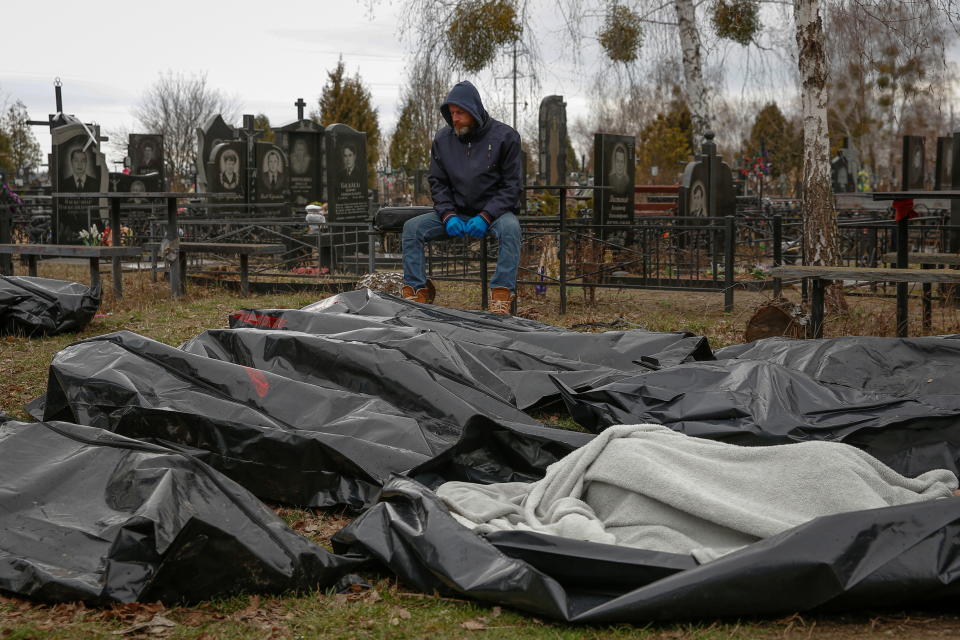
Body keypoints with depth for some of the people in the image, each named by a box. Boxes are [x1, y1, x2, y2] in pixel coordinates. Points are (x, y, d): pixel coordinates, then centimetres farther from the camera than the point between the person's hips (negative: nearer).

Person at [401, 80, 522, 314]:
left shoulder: (505, 136, -8)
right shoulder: (443, 139, 3)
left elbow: (512, 185, -8)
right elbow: (437, 182, 8)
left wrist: (485, 217, -20)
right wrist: (448, 215, -11)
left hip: (494, 210, -3)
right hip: (456, 212, 4)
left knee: (510, 227, -37)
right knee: (412, 227, -16)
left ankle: (501, 294, -35)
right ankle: (417, 290, -11)